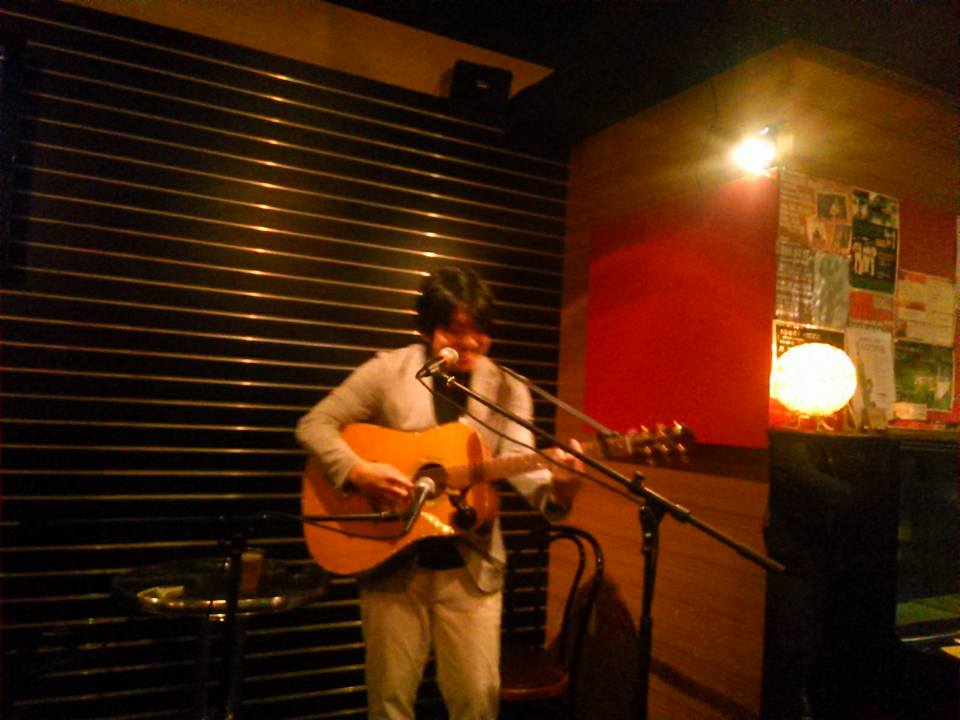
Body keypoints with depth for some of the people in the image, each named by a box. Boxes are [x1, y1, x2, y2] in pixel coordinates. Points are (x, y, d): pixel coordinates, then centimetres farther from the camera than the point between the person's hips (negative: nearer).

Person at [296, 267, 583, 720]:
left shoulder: (508, 391, -1)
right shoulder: (387, 371, -6)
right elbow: (314, 424, -6)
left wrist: (556, 488, -33)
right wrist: (358, 471, -22)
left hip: (471, 567, 1)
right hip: (392, 562, 0)